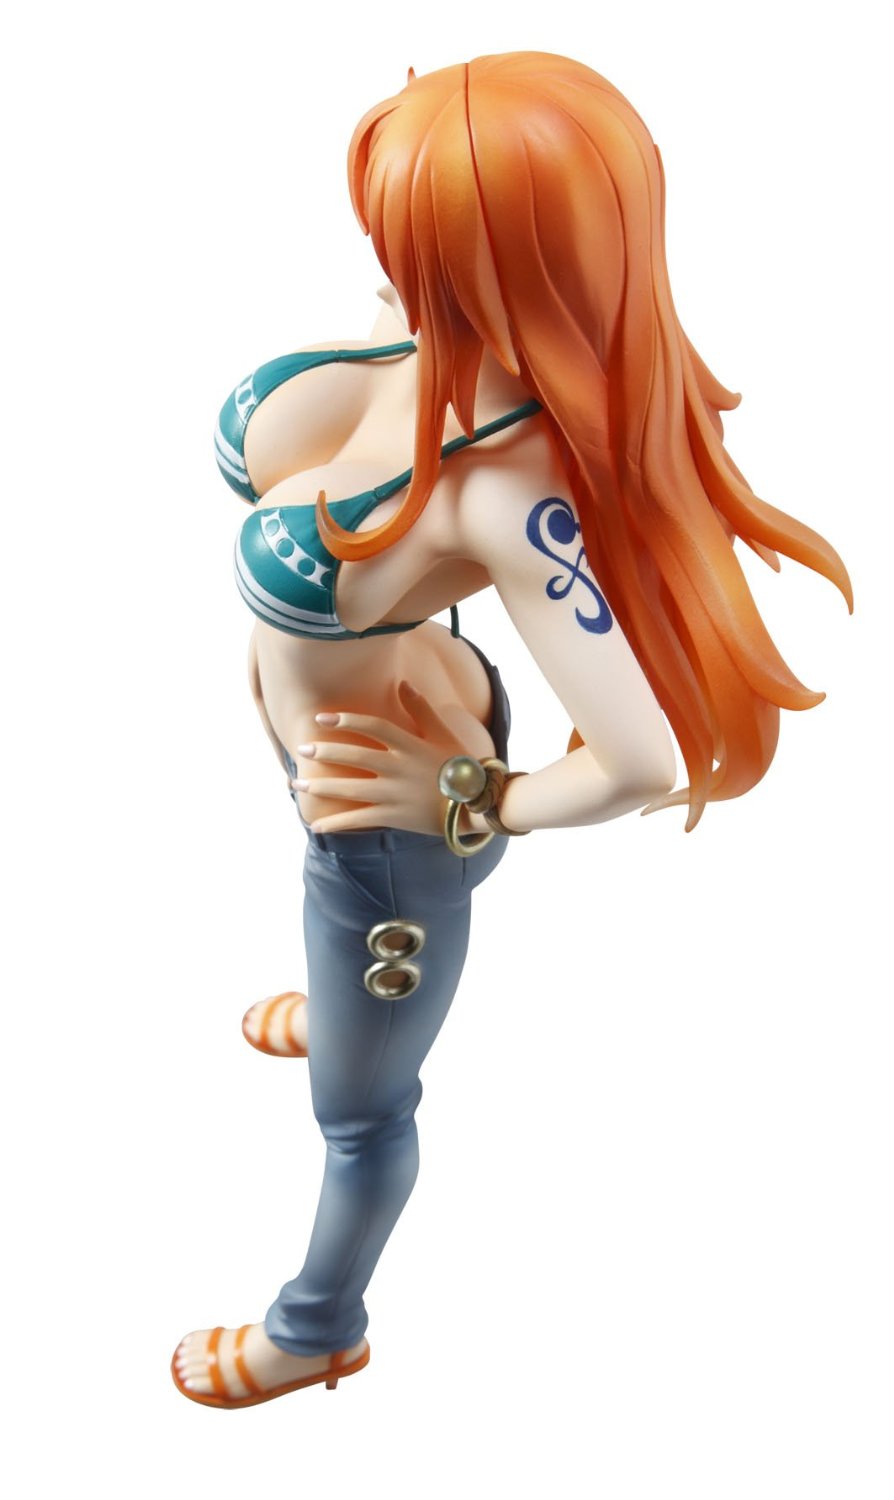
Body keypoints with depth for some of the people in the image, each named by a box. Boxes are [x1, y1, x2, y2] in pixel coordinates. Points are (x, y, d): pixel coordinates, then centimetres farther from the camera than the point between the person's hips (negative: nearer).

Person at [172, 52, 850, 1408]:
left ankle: (319, 1332, 53)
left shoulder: (507, 488, -43)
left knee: (360, 1107, 22)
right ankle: (352, 999, 80)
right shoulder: (451, 343, -21)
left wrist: (473, 807, -24)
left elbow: (642, 763, -42)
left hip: (384, 819, -7)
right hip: (333, 729, 8)